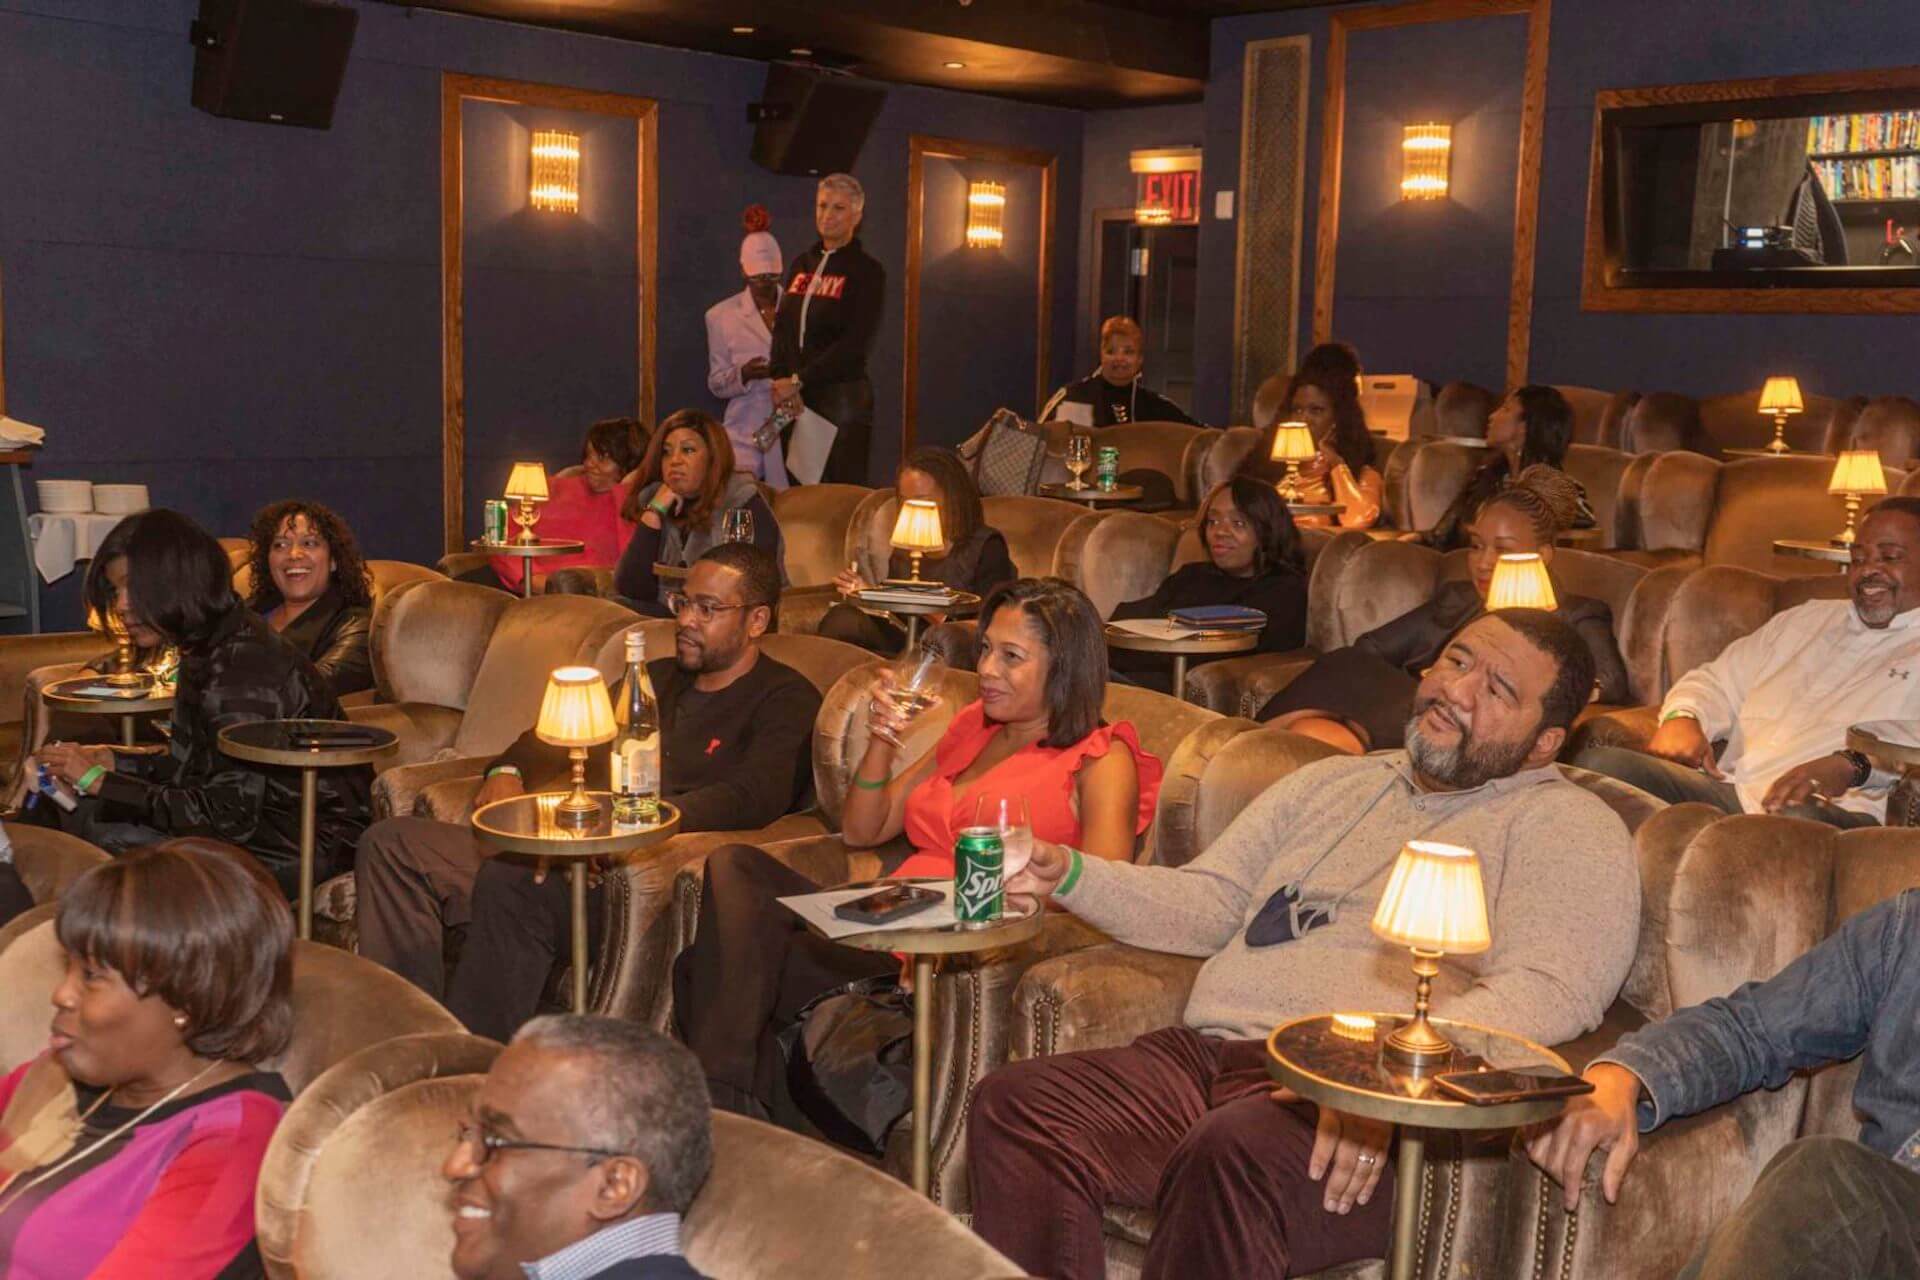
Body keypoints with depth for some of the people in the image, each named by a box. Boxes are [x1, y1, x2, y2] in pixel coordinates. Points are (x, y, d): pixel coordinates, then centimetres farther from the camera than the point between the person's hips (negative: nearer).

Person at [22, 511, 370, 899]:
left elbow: (229, 818, -25)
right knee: (78, 812, 3)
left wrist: (98, 781, -18)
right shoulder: (206, 650, 5)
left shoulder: (244, 667, -25)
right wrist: (106, 760, -2)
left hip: (308, 848, -9)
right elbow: (189, 765, 14)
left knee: (111, 838, -16)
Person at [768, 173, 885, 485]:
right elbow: (781, 329, 10)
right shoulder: (801, 265, 15)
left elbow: (855, 344, -11)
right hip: (796, 400, 5)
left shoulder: (867, 272, -2)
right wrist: (782, 384, -7)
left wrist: (798, 381, -14)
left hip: (843, 398, -5)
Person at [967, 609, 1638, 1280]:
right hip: (1204, 1052, 7)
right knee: (1012, 1104, -17)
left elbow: (1545, 993, -12)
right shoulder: (1331, 783, 26)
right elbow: (1209, 904, 25)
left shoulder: (1566, 824, 5)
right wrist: (1070, 874, 7)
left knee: (1231, 1156, -38)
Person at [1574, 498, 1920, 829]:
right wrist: (1683, 717, 3)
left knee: (1797, 821, -44)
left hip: (1832, 806, -5)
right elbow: (1717, 681, 27)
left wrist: (1853, 763, -29)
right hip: (1728, 785, 5)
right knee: (1598, 762, -19)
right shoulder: (1808, 619, 32)